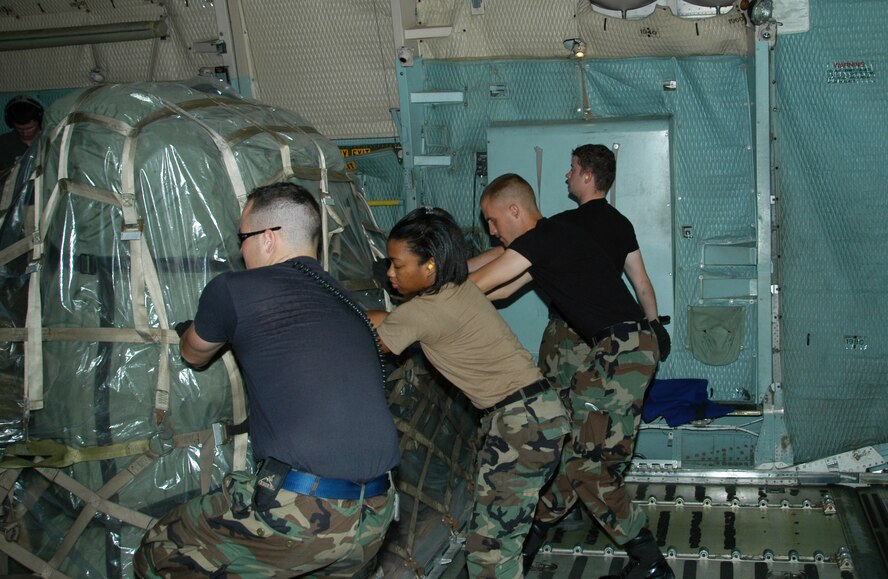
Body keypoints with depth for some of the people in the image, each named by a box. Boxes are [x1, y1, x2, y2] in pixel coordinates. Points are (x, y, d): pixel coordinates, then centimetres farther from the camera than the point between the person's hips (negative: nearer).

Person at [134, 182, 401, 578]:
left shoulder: (232, 291, 1)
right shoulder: (349, 305, 16)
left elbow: (194, 355, 22)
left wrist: (187, 334, 47)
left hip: (299, 516, -6)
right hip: (376, 518, 6)